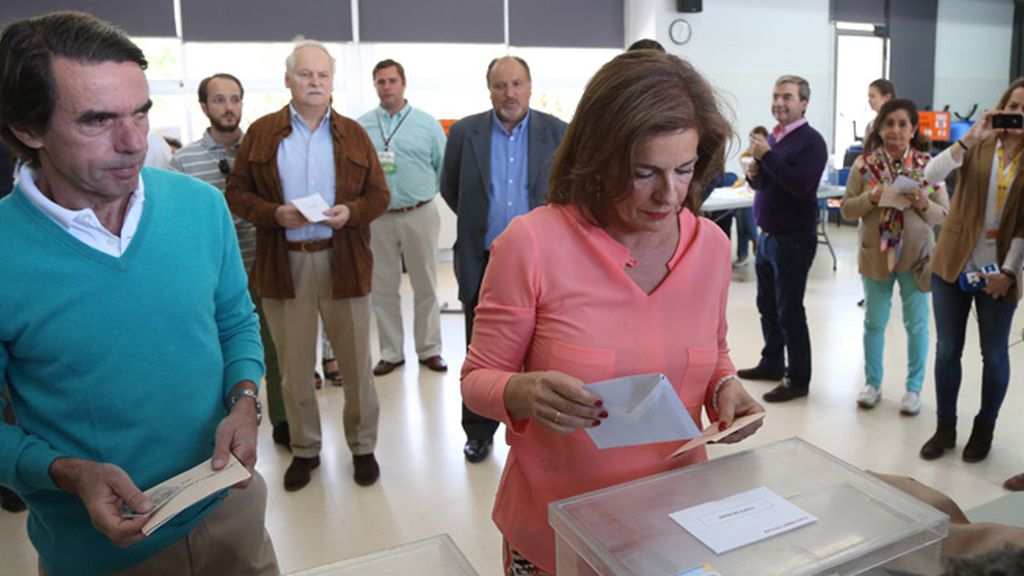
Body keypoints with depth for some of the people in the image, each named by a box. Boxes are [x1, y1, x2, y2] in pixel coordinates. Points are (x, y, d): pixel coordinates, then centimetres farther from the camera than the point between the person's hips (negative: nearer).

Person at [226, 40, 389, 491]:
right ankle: (304, 449, 28)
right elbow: (237, 193, 3)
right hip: (284, 263, 0)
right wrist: (274, 213, -15)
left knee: (356, 361, 8)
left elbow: (379, 195, 5)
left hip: (343, 261, 0)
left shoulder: (353, 133, 6)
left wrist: (351, 212, -15)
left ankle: (363, 446, 25)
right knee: (293, 365, 11)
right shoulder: (261, 132, 4)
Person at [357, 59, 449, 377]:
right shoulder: (360, 127, 6)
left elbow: (444, 166, 6)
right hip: (378, 218, 1)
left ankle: (429, 349, 17)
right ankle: (391, 352, 19)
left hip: (419, 215, -1)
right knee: (383, 289, 7)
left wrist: (425, 192, 0)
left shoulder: (427, 123, 4)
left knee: (425, 287, 5)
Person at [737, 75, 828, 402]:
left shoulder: (811, 141, -12)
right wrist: (753, 173, -4)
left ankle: (798, 380, 9)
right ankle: (772, 363, 31)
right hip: (767, 236, 8)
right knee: (767, 305, 16)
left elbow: (801, 185, -25)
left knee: (790, 311, -2)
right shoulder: (772, 137, 11)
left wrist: (767, 156, -23)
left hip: (794, 240, -8)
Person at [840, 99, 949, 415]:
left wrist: (923, 204, -21)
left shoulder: (928, 164, -4)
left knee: (916, 324, 8)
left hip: (915, 255, 0)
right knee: (874, 322, 12)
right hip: (875, 254, 1)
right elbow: (846, 209, -3)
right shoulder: (864, 164, -3)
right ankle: (873, 383, 27)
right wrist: (872, 197, -20)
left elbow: (944, 214, -2)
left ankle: (913, 388, 24)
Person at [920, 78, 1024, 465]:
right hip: (953, 263, 1)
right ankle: (945, 427, 20)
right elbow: (932, 175, -16)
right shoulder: (977, 146, 2)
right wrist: (970, 137, -24)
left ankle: (984, 429, 26)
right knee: (947, 349, 7)